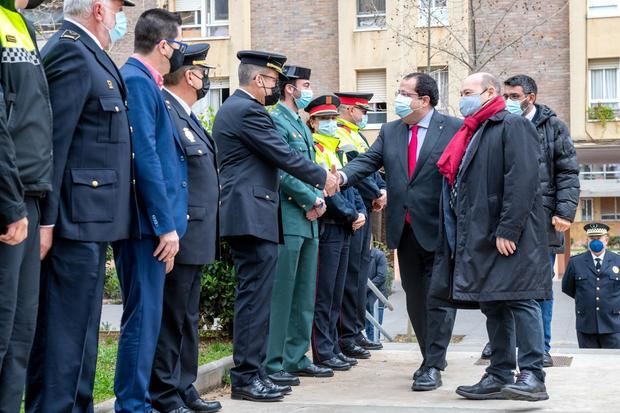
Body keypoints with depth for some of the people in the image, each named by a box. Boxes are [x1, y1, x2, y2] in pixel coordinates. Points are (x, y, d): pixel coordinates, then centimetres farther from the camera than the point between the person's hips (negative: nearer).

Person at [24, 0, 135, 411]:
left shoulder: (88, 54, 17)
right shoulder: (71, 52, -13)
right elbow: (53, 141, -19)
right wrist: (46, 220, -21)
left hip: (88, 221, 10)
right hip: (77, 221, -10)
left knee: (76, 327, 14)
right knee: (69, 328, -6)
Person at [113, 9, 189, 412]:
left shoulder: (144, 82, 17)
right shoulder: (137, 81, -12)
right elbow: (145, 156, -19)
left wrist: (168, 222, 17)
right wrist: (166, 225, -19)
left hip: (152, 223, 10)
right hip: (147, 223, -10)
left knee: (147, 317, 14)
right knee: (144, 317, -6)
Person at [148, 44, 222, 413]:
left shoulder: (187, 115, 16)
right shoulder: (165, 112, -15)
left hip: (196, 238, 10)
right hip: (180, 236, -10)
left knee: (187, 317, 16)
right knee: (170, 318, -2)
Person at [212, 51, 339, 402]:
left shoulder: (234, 107, 19)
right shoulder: (248, 111, -14)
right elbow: (285, 156, -14)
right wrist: (322, 177, 0)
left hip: (247, 214, 11)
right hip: (253, 215, -11)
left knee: (254, 296, 12)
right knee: (256, 297, -8)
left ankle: (252, 373, 17)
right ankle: (247, 377, -5)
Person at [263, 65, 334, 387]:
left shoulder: (302, 125, 21)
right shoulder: (276, 121, -9)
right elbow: (283, 171, -17)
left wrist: (318, 200, 4)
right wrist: (312, 201, -11)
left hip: (308, 220, 10)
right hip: (288, 220, -10)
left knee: (304, 294, 13)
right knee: (281, 294, -8)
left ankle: (296, 358, 21)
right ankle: (272, 364, -3)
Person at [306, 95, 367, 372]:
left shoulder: (338, 151, 19)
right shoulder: (313, 150, -9)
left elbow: (350, 184, 19)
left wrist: (360, 211, 2)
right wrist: (351, 215, -14)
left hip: (345, 229, 9)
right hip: (327, 227, -9)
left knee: (336, 294, 13)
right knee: (324, 294, -5)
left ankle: (333, 348, 19)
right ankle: (323, 352, -1)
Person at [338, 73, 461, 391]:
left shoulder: (453, 129, -5)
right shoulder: (390, 132, 11)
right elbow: (368, 161, 0)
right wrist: (342, 176, -21)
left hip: (439, 230, -6)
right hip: (405, 230, 6)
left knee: (438, 298, -2)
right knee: (415, 299, 15)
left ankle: (433, 367, 2)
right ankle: (431, 358, 29)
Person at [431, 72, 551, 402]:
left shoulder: (514, 126, -5)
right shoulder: (472, 135, 22)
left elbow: (522, 180, -16)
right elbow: (459, 186, 22)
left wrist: (507, 230, -22)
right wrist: (464, 238, 14)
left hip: (512, 237, -9)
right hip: (481, 238, 9)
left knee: (520, 300, -11)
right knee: (492, 305, 9)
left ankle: (532, 377, -10)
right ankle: (500, 376, 13)